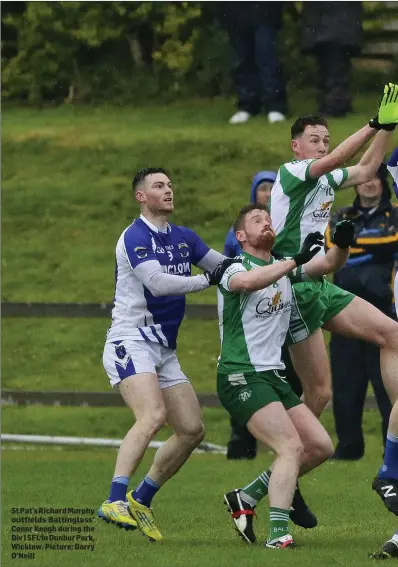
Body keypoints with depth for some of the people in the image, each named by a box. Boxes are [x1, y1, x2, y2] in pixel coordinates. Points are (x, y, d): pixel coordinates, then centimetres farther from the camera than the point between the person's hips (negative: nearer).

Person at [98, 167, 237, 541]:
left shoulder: (183, 238, 13)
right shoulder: (134, 237, -11)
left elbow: (226, 266, 19)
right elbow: (158, 282, -24)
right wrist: (207, 279, -19)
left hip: (164, 351, 8)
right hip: (130, 342, -8)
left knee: (192, 430, 3)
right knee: (153, 415, -29)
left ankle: (140, 500, 14)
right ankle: (114, 502, -33)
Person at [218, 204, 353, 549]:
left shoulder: (285, 268, 15)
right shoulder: (235, 268, -9)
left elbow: (329, 265, 9)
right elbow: (245, 281, -33)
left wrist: (342, 244, -14)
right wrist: (295, 261, -39)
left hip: (273, 376, 9)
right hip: (242, 377, -9)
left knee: (321, 447, 5)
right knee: (292, 446, -22)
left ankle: (246, 497, 14)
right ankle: (278, 533, -26)